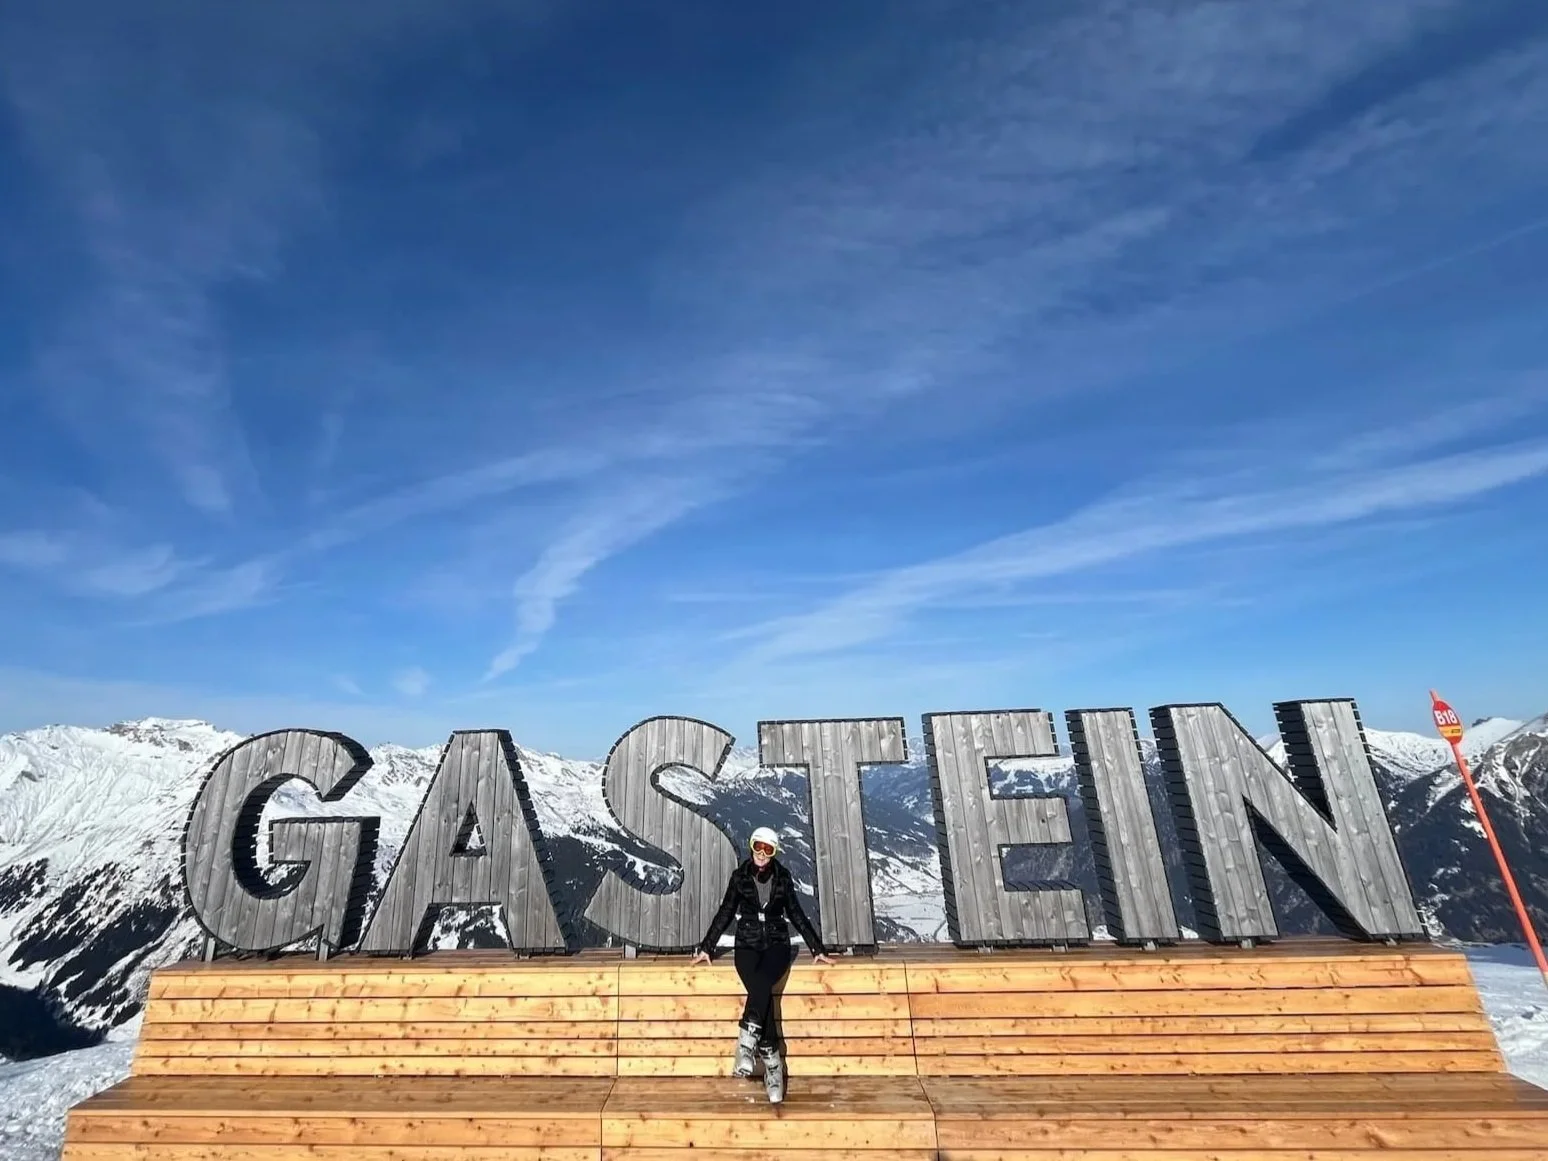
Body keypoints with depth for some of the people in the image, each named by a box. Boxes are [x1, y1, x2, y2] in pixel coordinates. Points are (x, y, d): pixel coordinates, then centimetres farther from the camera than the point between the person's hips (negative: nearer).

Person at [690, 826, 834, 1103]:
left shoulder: (783, 877, 4)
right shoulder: (740, 876, 2)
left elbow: (796, 915, 12)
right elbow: (725, 914, 8)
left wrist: (818, 949, 10)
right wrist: (706, 948, 5)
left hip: (776, 944, 0)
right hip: (747, 946, 0)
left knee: (762, 985, -33)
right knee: (761, 991, -28)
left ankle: (747, 1042, -32)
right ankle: (772, 1064, -23)